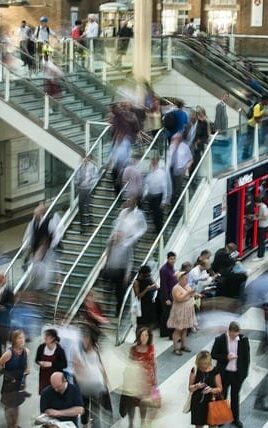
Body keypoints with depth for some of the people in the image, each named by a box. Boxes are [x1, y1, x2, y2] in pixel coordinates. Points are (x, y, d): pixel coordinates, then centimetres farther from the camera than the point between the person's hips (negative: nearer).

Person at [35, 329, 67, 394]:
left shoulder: (59, 350, -16)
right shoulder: (41, 347, -6)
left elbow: (64, 364, -12)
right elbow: (37, 360, 10)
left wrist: (51, 364, -21)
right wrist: (40, 363, -14)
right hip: (44, 376, 4)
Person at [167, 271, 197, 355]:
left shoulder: (187, 286, 10)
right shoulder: (176, 288, -15)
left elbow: (190, 296, 18)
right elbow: (179, 299, -26)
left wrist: (192, 294, -2)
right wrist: (187, 293, -28)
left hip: (187, 311, 8)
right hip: (179, 312, -8)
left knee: (185, 329, 12)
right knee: (178, 330, -4)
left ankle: (183, 345, 22)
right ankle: (176, 348, 0)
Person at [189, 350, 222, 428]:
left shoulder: (215, 371, -9)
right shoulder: (195, 370, -6)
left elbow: (220, 389, -3)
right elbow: (190, 388, 0)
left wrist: (211, 389, -23)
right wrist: (196, 386, -22)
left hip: (211, 402, -1)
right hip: (197, 402, 1)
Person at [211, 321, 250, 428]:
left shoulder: (243, 339, -11)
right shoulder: (220, 339, -15)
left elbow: (247, 357, -1)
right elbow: (213, 354, -7)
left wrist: (245, 372, -2)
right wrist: (226, 357, -22)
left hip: (238, 374, 1)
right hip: (224, 373, -1)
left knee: (235, 396, 17)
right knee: (222, 395, 13)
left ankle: (235, 418, 32)